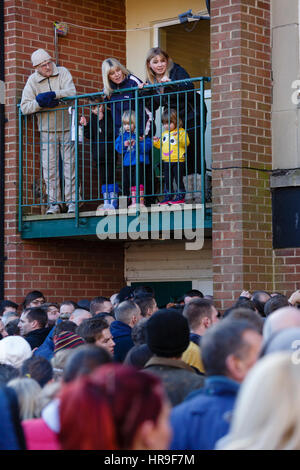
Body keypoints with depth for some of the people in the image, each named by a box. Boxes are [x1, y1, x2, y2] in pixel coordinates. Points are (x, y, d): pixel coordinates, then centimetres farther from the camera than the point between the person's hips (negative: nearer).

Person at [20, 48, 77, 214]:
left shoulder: (62, 72, -1)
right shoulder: (32, 81, 1)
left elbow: (71, 92, -16)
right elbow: (24, 107, -4)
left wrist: (52, 94, -22)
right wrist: (40, 102, -19)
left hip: (67, 127, -1)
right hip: (47, 130, 1)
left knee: (70, 164, -2)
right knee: (50, 168, -1)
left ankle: (71, 201, 3)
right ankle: (54, 203, 4)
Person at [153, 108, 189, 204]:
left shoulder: (181, 131, -5)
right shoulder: (164, 133, 16)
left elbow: (186, 143, -17)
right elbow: (161, 145, 23)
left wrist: (179, 137, -30)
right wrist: (157, 142, 5)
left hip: (178, 161, -7)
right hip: (166, 161, 7)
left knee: (178, 179, -4)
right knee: (167, 180, 11)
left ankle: (180, 196, 2)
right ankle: (168, 197, 17)